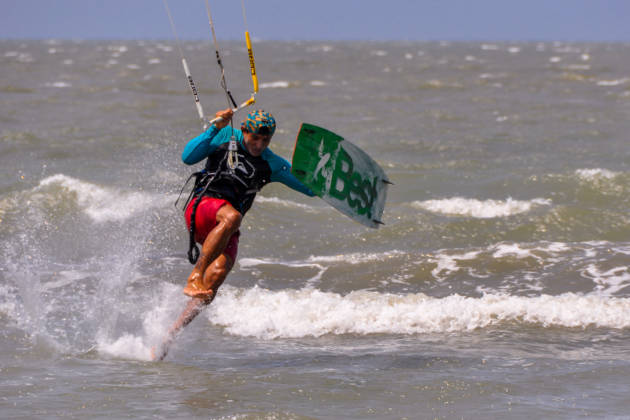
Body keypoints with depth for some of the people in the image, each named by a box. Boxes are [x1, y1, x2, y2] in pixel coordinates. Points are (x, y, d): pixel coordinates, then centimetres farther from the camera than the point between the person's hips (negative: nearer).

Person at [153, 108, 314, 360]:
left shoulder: (273, 165, 16)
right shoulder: (227, 137, 6)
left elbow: (310, 187, 17)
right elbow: (188, 157, -5)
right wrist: (214, 129, -14)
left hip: (225, 231, 4)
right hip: (202, 206, -4)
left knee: (216, 276, -21)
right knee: (232, 216, -38)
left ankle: (169, 336, -18)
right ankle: (194, 277, -38)